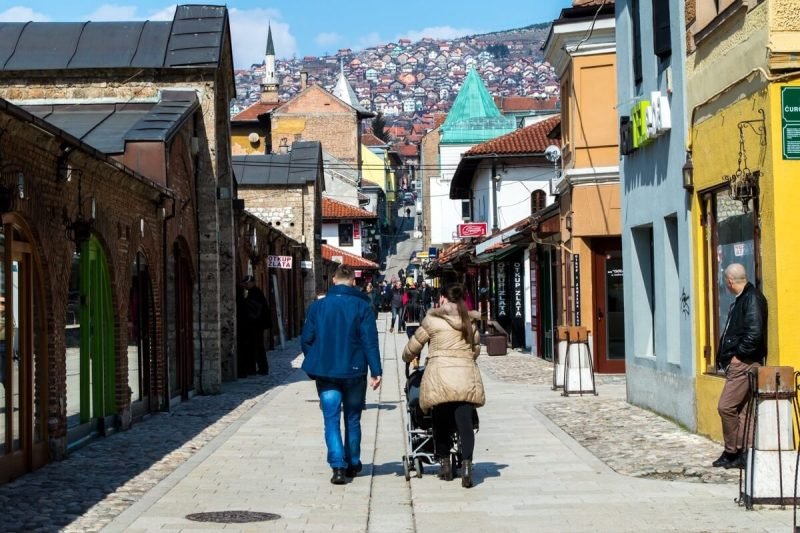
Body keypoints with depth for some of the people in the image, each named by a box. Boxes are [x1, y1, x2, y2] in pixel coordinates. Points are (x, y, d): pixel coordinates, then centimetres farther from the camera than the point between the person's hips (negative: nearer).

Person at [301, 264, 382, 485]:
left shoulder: (317, 306, 0)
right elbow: (370, 341, -10)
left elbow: (306, 340, 3)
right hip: (353, 372, 0)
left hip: (326, 373, 0)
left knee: (332, 421, 1)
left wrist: (314, 367, 16)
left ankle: (338, 466, -13)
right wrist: (376, 371, -8)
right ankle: (353, 464, 25)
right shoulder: (361, 306, -6)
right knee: (352, 419, 15)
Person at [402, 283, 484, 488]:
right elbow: (476, 349, 22)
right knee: (465, 422, -5)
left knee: (441, 422, 13)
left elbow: (413, 346, 14)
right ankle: (466, 465, -19)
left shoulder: (432, 320, 6)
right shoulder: (471, 322, 16)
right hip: (467, 377, 2)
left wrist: (408, 358, 34)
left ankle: (445, 464, 19)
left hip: (440, 376, -2)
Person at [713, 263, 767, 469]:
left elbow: (754, 333, -23)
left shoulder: (753, 299, -13)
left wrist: (739, 355, -17)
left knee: (726, 407, -10)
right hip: (737, 365, 10)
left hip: (744, 364, -10)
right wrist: (726, 356, 13)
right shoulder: (741, 300, 17)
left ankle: (732, 453, -1)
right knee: (742, 410, 10)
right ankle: (742, 454, 14)